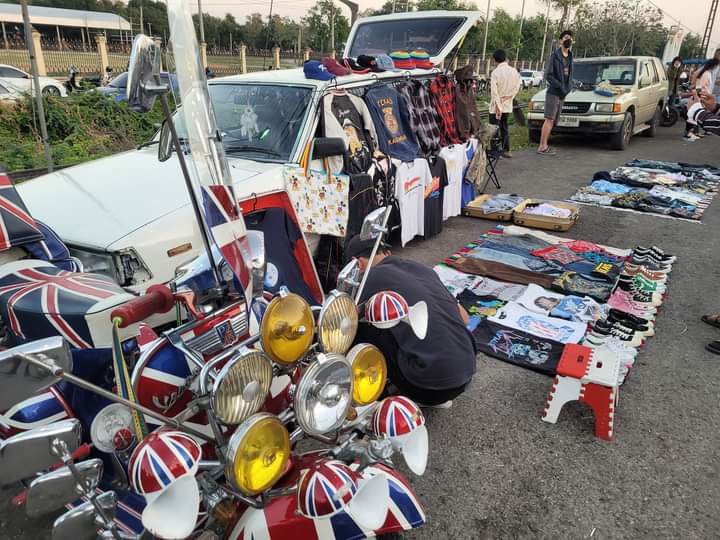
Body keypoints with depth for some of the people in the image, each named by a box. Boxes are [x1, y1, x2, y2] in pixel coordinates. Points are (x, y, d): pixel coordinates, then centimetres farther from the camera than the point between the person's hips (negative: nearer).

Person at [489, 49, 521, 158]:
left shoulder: (495, 72, -13)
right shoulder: (514, 71, 3)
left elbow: (494, 91, -18)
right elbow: (517, 87, 0)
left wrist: (497, 106, -17)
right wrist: (508, 96, -4)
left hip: (497, 106, -6)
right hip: (508, 105, 6)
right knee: (504, 127, 17)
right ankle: (506, 150, 18)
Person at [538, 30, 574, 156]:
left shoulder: (570, 56, 14)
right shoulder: (554, 55, -9)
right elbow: (548, 75, -13)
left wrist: (568, 87, 3)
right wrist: (560, 87, -16)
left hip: (562, 94, 8)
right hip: (553, 92, -8)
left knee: (553, 121, 6)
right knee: (549, 119, -11)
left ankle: (544, 145, 9)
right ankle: (542, 147, -11)